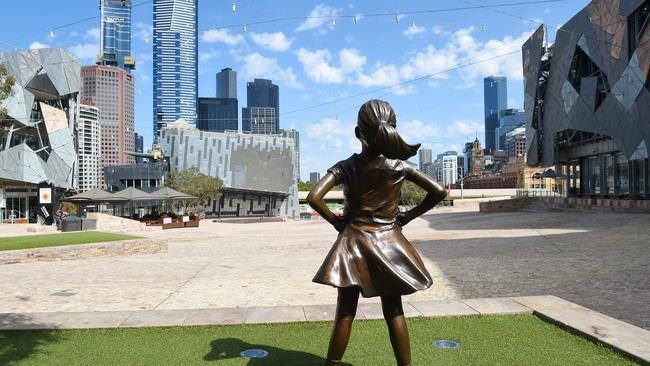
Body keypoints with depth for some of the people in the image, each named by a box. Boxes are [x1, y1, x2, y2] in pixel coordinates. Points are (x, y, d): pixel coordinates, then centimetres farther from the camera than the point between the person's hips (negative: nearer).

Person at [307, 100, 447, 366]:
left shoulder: (346, 167, -9)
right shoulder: (399, 166, -6)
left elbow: (313, 197, -18)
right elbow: (439, 192, -5)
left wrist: (335, 220, -3)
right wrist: (407, 216, 2)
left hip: (353, 244, -1)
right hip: (389, 244, 1)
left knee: (345, 312, 7)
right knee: (394, 311, 11)